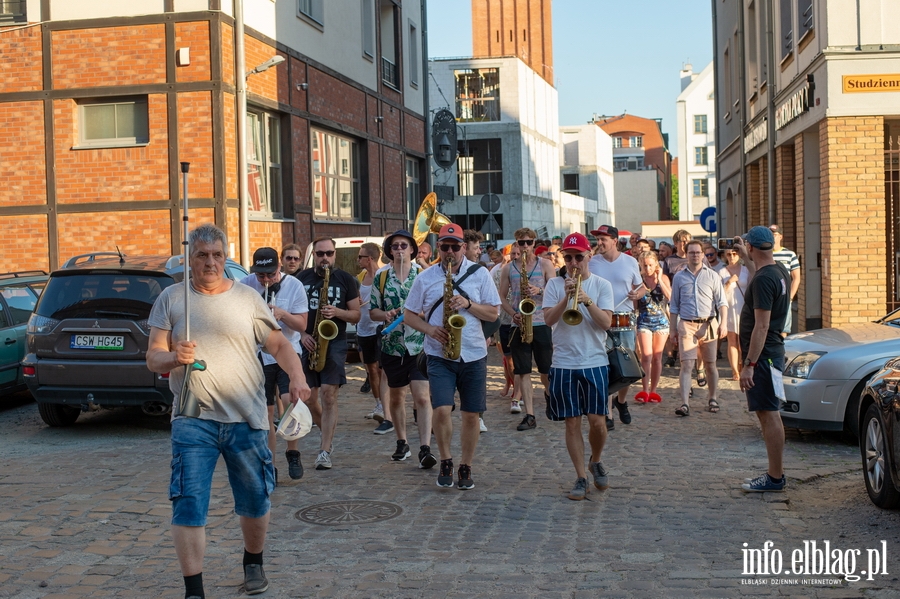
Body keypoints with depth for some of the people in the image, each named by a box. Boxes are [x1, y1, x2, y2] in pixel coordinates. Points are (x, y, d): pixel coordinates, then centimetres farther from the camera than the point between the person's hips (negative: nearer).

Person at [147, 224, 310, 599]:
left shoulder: (248, 298, 6)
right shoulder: (171, 299, 4)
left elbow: (280, 345, 6)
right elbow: (153, 357, 3)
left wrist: (297, 378, -13)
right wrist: (174, 357, -20)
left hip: (247, 418, 1)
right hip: (193, 421, -1)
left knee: (255, 501, 12)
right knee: (188, 505, -6)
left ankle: (253, 564, 37)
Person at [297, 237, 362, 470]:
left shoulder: (345, 279, 3)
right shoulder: (302, 278, 8)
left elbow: (356, 315, 4)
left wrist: (337, 312, -15)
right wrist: (302, 334, -7)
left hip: (335, 342, -3)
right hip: (308, 342, 3)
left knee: (329, 394, -12)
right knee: (309, 397, 4)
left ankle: (325, 451, -8)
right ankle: (328, 430, 33)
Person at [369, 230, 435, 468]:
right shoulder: (381, 277, 6)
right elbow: (374, 310, 10)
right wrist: (385, 315, -11)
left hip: (419, 344, -3)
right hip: (392, 346, 3)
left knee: (422, 397, -12)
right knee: (396, 396, 14)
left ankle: (425, 448, -13)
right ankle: (402, 444, 28)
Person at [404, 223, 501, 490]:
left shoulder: (479, 274, 2)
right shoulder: (425, 278, 2)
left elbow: (493, 313, 2)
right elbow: (409, 314, 6)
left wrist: (468, 304, -15)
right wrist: (430, 329, -12)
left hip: (473, 356, 1)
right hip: (439, 356, -1)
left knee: (471, 415, 5)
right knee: (441, 410, -15)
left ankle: (466, 467, 22)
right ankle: (446, 461, 8)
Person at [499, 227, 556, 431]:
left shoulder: (545, 265, 5)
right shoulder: (508, 268, 8)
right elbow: (502, 297, 8)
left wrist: (539, 291, -18)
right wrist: (513, 314, -8)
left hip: (542, 324, -1)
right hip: (518, 326, 1)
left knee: (547, 369, 4)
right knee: (522, 371, -1)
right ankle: (529, 415, 2)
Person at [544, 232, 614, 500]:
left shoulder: (602, 285, 2)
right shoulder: (554, 284, 4)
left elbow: (606, 322, -9)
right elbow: (549, 319, -8)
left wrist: (587, 300, -22)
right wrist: (567, 297, -21)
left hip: (595, 362, 0)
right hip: (564, 364, 1)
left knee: (597, 421, -2)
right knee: (572, 423, 3)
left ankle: (595, 462, 27)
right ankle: (581, 478, 13)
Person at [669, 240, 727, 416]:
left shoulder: (712, 276, 7)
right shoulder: (679, 277, 8)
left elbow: (721, 302, 4)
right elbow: (674, 305, 12)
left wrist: (723, 323, -8)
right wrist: (672, 328, 8)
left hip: (708, 324, 1)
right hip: (687, 325, -1)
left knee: (710, 365, 9)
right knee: (687, 365, -10)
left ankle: (713, 399, 25)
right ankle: (685, 404, -15)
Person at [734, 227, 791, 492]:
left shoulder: (763, 279, -20)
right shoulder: (779, 271, 9)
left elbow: (762, 326, -25)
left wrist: (749, 365, -25)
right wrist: (746, 258, 45)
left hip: (762, 355, -10)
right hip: (773, 351, 10)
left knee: (769, 415, -6)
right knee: (770, 415, 15)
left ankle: (775, 478, -1)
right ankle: (775, 474, 22)